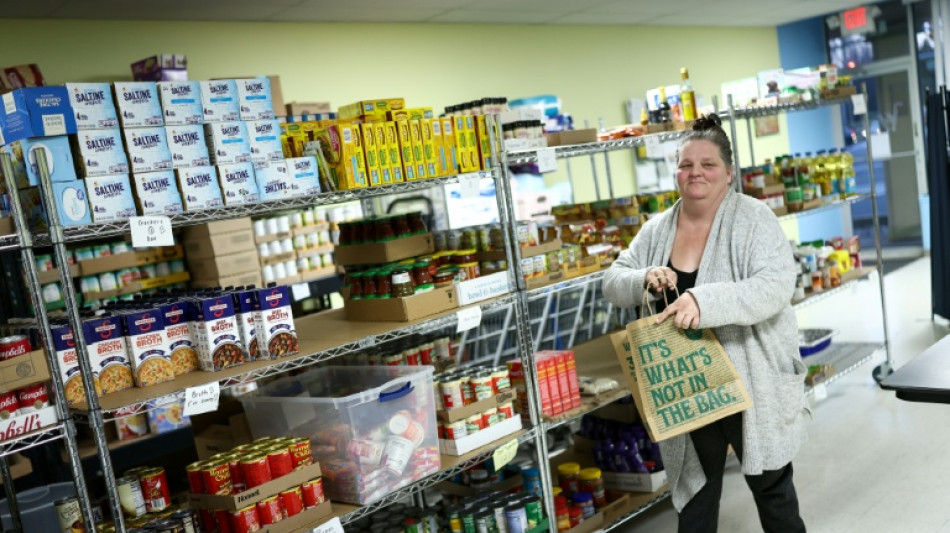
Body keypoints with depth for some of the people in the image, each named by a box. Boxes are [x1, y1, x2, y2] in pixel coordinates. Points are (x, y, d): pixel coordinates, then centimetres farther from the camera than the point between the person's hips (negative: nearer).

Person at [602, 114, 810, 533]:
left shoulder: (752, 219, -11)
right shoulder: (656, 231, 4)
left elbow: (776, 285, -24)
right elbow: (612, 283, 5)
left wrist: (705, 301, -38)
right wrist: (644, 280, -18)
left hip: (751, 384, -4)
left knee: (770, 485, 15)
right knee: (694, 488, 18)